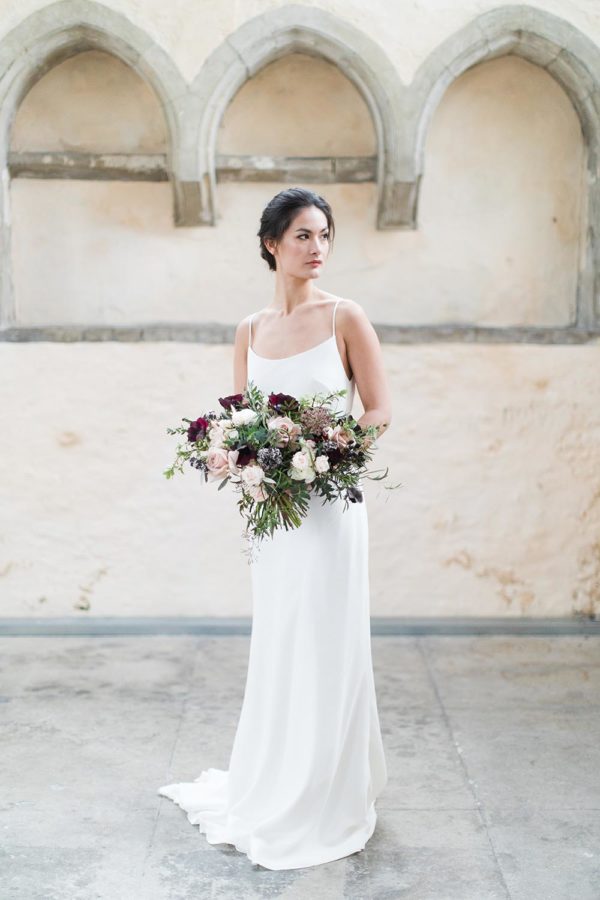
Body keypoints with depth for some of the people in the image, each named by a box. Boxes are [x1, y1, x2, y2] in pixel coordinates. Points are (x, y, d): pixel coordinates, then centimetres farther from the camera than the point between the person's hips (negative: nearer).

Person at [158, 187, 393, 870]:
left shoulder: (345, 317, -3)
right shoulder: (249, 330, 9)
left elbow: (379, 412, -3)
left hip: (329, 500, -4)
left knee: (324, 646, 2)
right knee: (276, 647, 12)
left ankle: (325, 804, 18)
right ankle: (273, 791, 29)